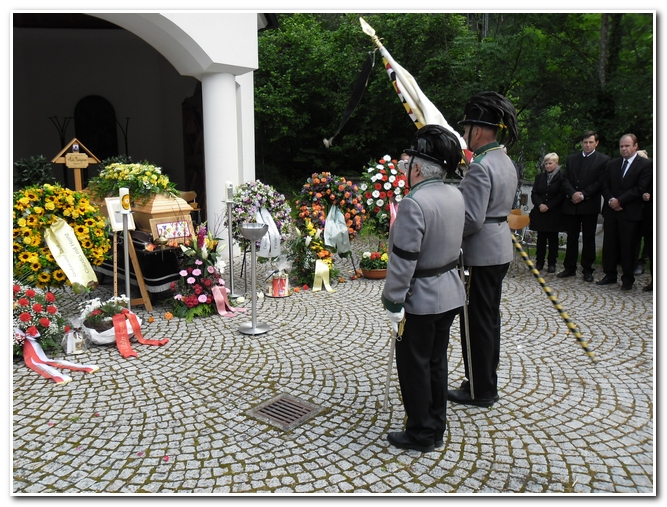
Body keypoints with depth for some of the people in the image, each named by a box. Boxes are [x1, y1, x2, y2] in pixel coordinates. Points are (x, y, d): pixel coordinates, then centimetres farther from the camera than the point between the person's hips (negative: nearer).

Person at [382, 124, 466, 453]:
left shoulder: (414, 203, -24)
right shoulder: (455, 195, 2)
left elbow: (403, 260, -24)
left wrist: (393, 302, -17)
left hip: (421, 299, -8)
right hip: (450, 293, 8)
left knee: (414, 367, 8)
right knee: (436, 362, 19)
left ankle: (421, 435, 22)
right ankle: (436, 429, 32)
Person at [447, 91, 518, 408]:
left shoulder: (481, 166, -20)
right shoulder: (505, 161, 11)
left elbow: (472, 218, -24)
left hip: (481, 254, -10)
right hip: (501, 249, 10)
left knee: (476, 322, 2)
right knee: (490, 317, 18)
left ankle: (479, 391, 16)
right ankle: (487, 383, 33)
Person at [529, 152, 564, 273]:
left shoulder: (561, 177, -3)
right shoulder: (539, 177, 9)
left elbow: (562, 195, -7)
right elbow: (534, 194, 6)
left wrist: (548, 206, -13)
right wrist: (540, 205, -11)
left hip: (554, 213, -3)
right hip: (540, 213, 3)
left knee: (553, 238, 4)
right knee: (541, 238, 6)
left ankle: (552, 263, 10)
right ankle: (539, 262, 11)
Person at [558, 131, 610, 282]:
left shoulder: (603, 160, 1)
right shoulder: (571, 159, 13)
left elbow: (600, 182, -7)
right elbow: (565, 179, 4)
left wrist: (583, 195, -15)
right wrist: (572, 193, -12)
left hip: (590, 206, -3)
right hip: (571, 205, 3)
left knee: (588, 238, 4)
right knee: (571, 237, 9)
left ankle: (587, 270, 12)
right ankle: (570, 268, 16)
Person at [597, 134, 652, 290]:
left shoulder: (646, 164, -2)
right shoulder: (613, 164, 13)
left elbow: (641, 188, -11)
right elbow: (605, 185, 9)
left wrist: (620, 201, -15)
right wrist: (610, 200, -9)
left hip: (630, 213, -4)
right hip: (611, 211, 5)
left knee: (628, 248, 1)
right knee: (609, 246, 8)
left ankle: (628, 279, 12)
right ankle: (610, 275, 19)